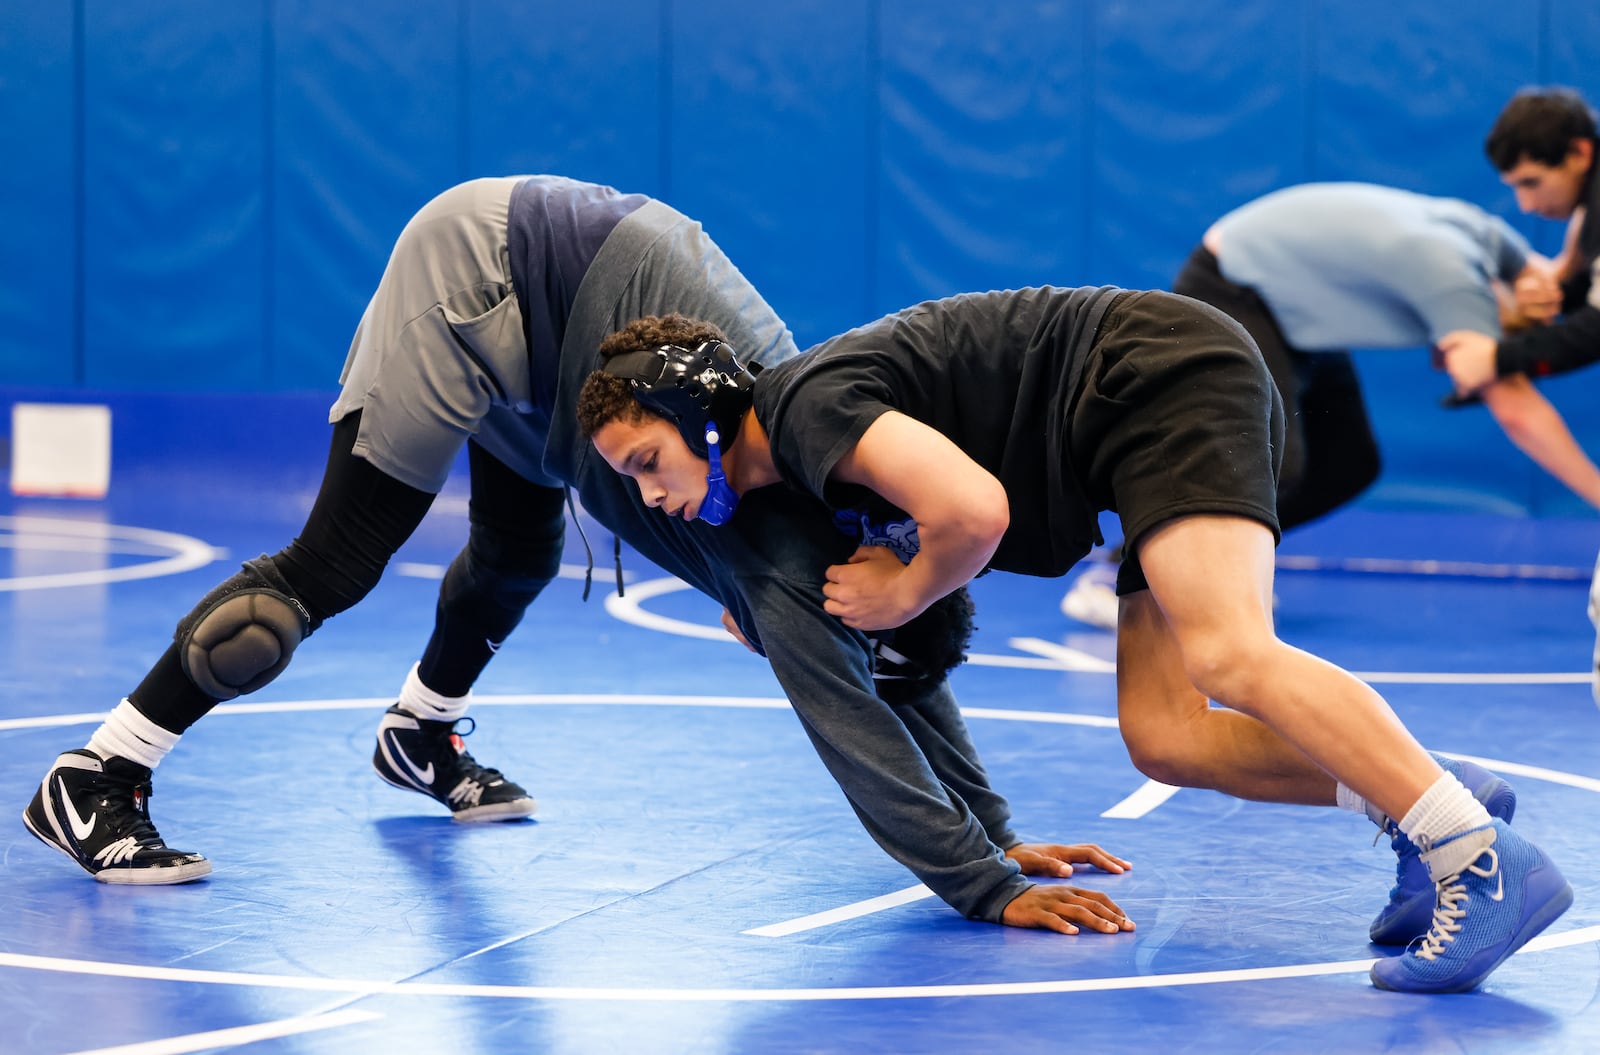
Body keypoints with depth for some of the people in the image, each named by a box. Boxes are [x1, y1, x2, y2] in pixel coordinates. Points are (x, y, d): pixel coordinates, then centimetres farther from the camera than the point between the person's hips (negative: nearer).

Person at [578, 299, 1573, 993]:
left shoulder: (810, 400, -16)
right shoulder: (797, 469, 15)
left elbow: (974, 510, -30)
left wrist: (906, 593, -11)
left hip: (1166, 372, -10)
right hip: (1166, 417, 10)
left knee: (1227, 658, -28)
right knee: (1165, 737, -1)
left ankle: (1486, 865, -35)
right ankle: (1431, 796, -6)